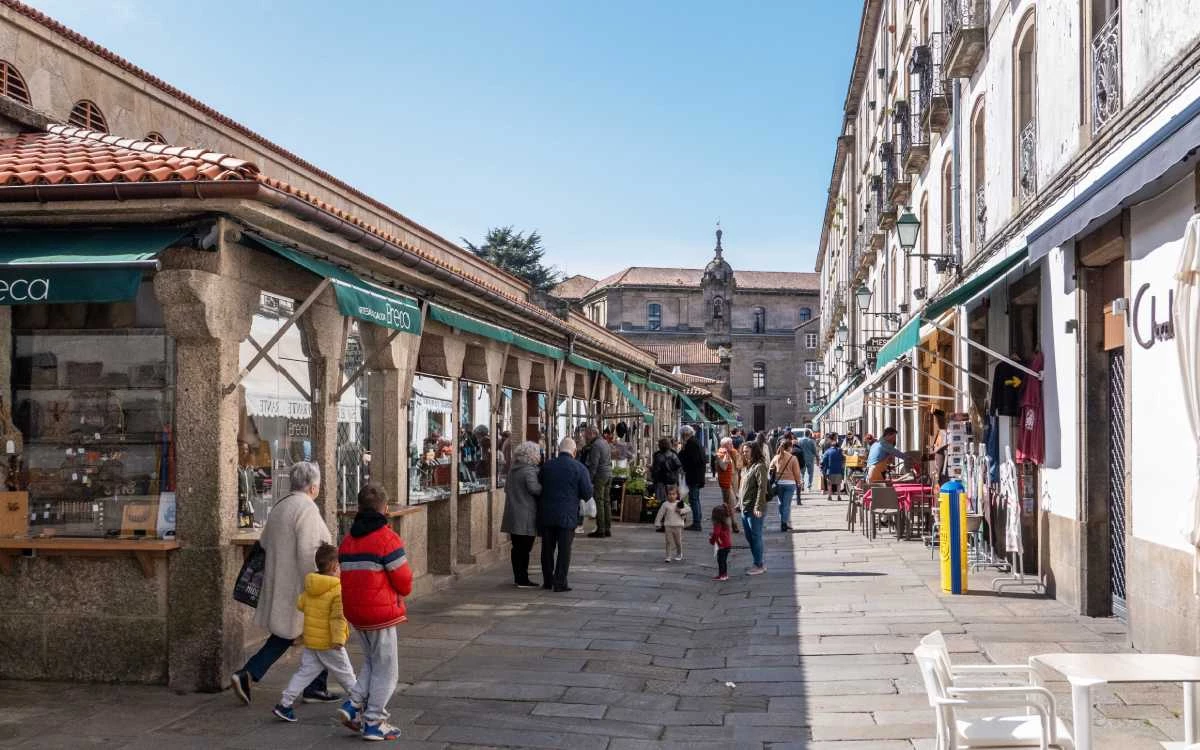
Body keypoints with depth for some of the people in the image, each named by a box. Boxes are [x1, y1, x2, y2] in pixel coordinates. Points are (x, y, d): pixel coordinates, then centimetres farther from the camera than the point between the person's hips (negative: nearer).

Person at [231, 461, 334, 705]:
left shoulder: (279, 507, 12)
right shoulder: (307, 508, -17)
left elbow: (264, 544, 19)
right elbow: (307, 552, -24)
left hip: (279, 585, 9)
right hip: (300, 587, -8)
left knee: (283, 636, 15)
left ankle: (247, 674, 3)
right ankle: (315, 688, 14)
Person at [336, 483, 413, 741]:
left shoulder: (347, 540, 10)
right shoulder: (387, 538, -14)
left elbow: (344, 574, 12)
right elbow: (403, 579, -12)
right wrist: (401, 594, 9)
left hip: (354, 610, 7)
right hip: (381, 611, -7)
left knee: (371, 662, 23)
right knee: (385, 669, 5)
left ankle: (353, 705, 9)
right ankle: (374, 722, 8)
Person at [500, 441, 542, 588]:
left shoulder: (512, 469, 12)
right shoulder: (529, 471, -16)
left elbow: (506, 488, 21)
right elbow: (534, 488, -28)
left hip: (513, 515, 8)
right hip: (526, 517, -8)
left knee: (517, 547, 14)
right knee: (524, 548, -3)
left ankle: (518, 577, 21)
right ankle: (523, 580, 0)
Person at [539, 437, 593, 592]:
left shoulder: (546, 466, 2)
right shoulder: (579, 468, -7)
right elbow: (587, 493, -6)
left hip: (546, 514, 3)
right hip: (567, 515, -3)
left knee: (547, 549, 13)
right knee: (564, 550, 3)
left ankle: (547, 581, 21)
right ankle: (559, 582, 1)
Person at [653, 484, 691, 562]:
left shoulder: (680, 503, 1)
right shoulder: (665, 504, 0)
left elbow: (689, 509, -2)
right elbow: (660, 514, 4)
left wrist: (681, 510, -14)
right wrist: (658, 523, 3)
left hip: (678, 525, 0)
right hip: (668, 526, 0)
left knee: (678, 541, 10)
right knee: (669, 542, 0)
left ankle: (679, 555, 29)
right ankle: (668, 556, 5)